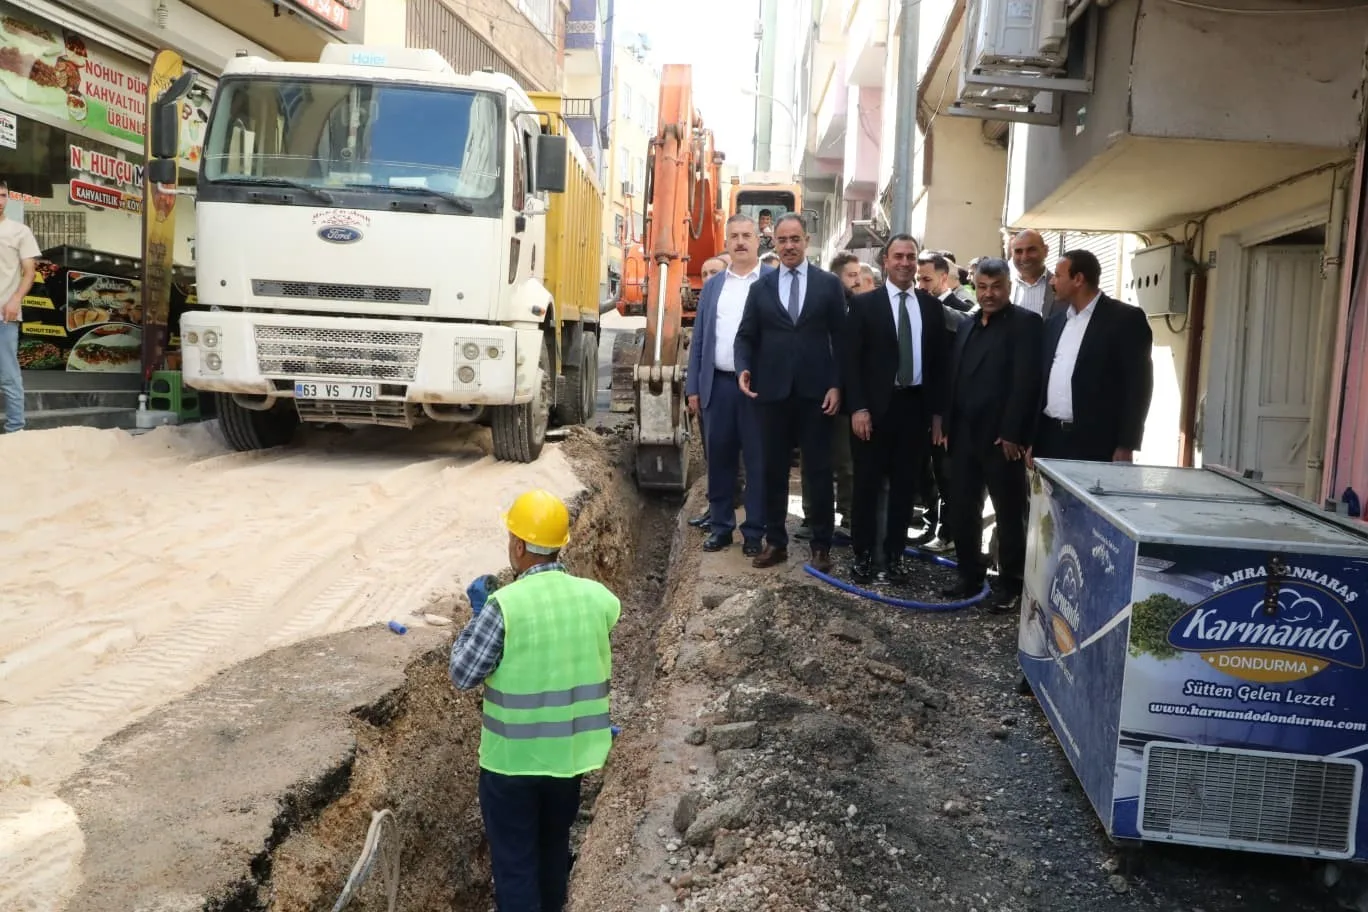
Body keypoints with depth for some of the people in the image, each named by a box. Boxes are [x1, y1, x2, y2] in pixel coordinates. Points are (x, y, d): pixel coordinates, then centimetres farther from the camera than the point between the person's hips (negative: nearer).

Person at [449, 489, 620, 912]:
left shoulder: (504, 605, -22)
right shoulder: (598, 598, -7)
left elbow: (462, 675, -12)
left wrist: (477, 616, -2)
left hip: (512, 757, -5)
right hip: (569, 751, 5)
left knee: (514, 860, 9)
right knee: (555, 845, 25)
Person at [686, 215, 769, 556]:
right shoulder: (713, 285, 13)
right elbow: (699, 339, 13)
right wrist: (693, 387, 8)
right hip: (718, 384, 4)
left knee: (757, 461, 2)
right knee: (719, 458, 9)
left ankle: (754, 531, 11)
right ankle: (720, 526, 20)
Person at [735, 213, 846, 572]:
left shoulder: (829, 284, 4)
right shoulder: (760, 287, 9)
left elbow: (841, 338, 3)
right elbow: (746, 336, 8)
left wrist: (837, 385, -5)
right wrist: (744, 369, -11)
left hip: (816, 394, -2)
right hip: (773, 392, 2)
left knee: (818, 471, 4)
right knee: (774, 471, 8)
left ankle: (821, 545, 13)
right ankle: (775, 541, 18)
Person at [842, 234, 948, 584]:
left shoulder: (931, 306, 8)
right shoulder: (864, 303, -1)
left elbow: (939, 362, 9)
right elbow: (852, 360, -5)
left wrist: (937, 412, 5)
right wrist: (858, 408, -12)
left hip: (915, 406, 3)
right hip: (875, 406, -3)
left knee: (905, 486, 9)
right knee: (867, 484, 5)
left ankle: (894, 554, 19)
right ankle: (864, 554, 17)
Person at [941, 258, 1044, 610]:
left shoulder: (1026, 323, -6)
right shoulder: (966, 326, 17)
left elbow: (1026, 382, -14)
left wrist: (1012, 433, -19)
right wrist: (948, 427, 10)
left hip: (1002, 438, -6)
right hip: (965, 435, 7)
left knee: (1009, 514, 4)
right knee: (962, 511, 10)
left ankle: (1011, 584, 13)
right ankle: (971, 576, 22)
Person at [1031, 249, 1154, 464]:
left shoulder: (1126, 319, -4)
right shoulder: (1056, 321, 15)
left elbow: (1138, 384, -8)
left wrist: (1126, 446, -13)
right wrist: (1031, 438, 11)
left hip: (1096, 445, -6)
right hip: (1050, 441, 6)